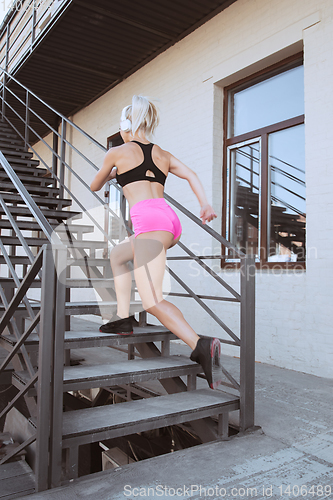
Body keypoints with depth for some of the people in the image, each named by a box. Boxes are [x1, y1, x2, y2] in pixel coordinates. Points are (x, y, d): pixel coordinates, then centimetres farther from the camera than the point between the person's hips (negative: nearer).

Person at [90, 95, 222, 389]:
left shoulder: (117, 153, 13)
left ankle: (201, 345, -34)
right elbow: (191, 175, 11)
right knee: (118, 255, 29)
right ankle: (123, 318, 21)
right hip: (171, 221, 8)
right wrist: (205, 204, -1)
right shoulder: (163, 154, 26)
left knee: (152, 302, -14)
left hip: (149, 220, -7)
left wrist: (112, 174, 47)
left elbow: (95, 187, 27)